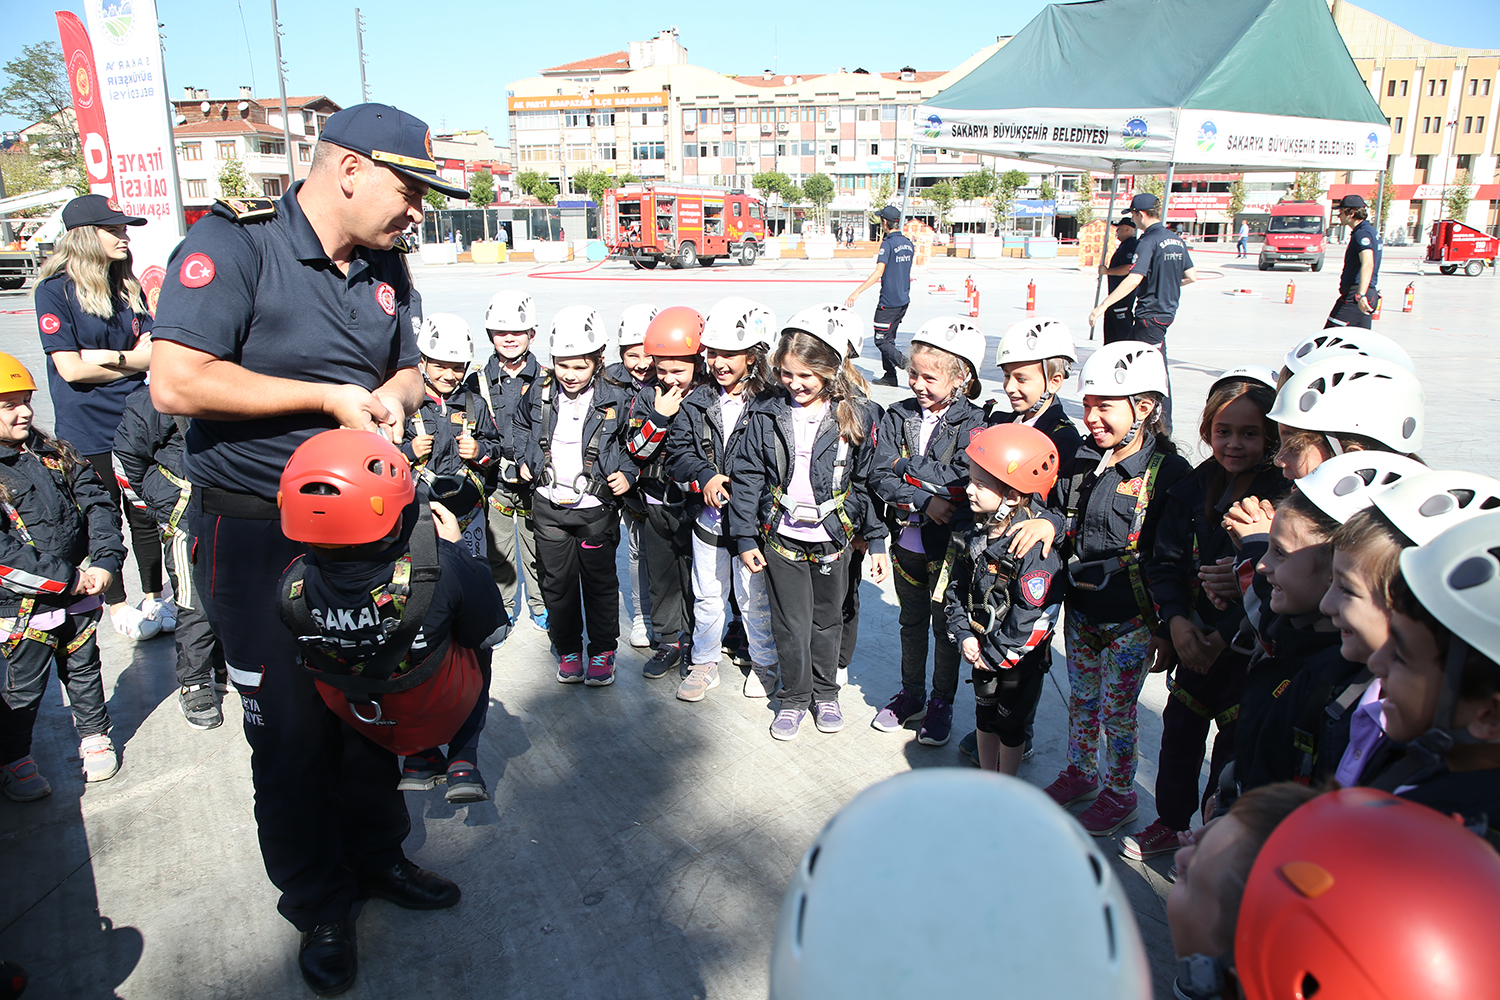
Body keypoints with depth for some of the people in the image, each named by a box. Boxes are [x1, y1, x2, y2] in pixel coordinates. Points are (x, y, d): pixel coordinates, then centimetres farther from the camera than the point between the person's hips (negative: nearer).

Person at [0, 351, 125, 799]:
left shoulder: (56, 454, 5)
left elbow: (98, 505, 2)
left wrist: (105, 562, -12)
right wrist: (67, 579, -20)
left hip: (79, 595, 5)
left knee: (84, 669, 19)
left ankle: (95, 736, 38)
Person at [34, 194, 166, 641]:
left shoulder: (128, 287, 8)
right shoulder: (55, 290, -8)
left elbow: (152, 351, 1)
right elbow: (70, 369, -14)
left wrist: (107, 357, -15)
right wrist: (131, 362, -5)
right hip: (88, 432, -4)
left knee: (145, 513, 11)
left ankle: (154, 596, 26)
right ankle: (117, 604, 23)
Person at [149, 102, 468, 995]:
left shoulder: (385, 267, 6)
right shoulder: (233, 242, -15)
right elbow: (177, 383, -24)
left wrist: (392, 396, -5)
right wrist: (329, 396, -19)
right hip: (260, 535, -6)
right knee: (292, 725, 7)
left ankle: (377, 855, 40)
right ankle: (319, 905, 29)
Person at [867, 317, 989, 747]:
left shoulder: (972, 422, -13)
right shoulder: (898, 416, -3)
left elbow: (968, 478, -25)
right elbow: (880, 476, -10)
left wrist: (909, 465, -21)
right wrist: (925, 501, -22)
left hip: (951, 545, -3)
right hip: (908, 539, 4)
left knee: (946, 627, 13)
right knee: (912, 622, 20)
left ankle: (942, 702, 31)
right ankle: (911, 694, 38)